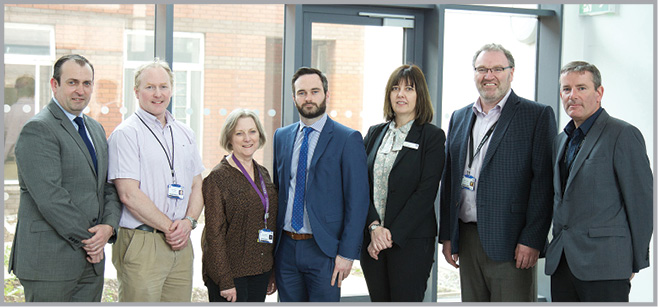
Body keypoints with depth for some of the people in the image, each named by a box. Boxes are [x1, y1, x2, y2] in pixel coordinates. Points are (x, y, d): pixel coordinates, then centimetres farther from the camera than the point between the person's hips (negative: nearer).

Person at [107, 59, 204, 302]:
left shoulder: (185, 134, 15)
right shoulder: (126, 133, -4)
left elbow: (197, 186, 16)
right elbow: (129, 194, -12)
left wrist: (188, 221, -2)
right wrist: (169, 227, -10)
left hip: (181, 244, 6)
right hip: (141, 243, -6)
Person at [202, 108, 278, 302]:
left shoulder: (263, 174, 11)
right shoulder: (218, 177, -9)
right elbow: (214, 233, -12)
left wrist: (273, 272, 13)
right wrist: (225, 280, -16)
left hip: (260, 271, 6)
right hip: (231, 273, -6)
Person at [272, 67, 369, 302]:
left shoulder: (348, 139, -5)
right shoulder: (281, 137, 11)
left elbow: (357, 201, -8)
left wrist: (347, 253, -13)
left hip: (323, 250, -4)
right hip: (286, 248, 5)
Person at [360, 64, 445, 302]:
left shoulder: (432, 136, -3)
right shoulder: (375, 133, 12)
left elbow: (425, 193, -10)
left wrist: (392, 234, -15)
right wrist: (374, 227, -9)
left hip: (411, 240, -4)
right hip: (371, 239, 4)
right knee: (379, 300, 8)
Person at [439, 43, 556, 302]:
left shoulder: (537, 116, -2)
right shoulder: (459, 118, 15)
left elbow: (543, 182, -9)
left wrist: (532, 240, -15)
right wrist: (446, 235, 12)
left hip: (511, 243, -5)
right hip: (467, 240, 6)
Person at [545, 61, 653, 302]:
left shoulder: (623, 134, -6)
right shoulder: (562, 140, 18)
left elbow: (642, 202, -7)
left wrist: (636, 263, -5)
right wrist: (555, 249, 15)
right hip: (561, 262, 7)